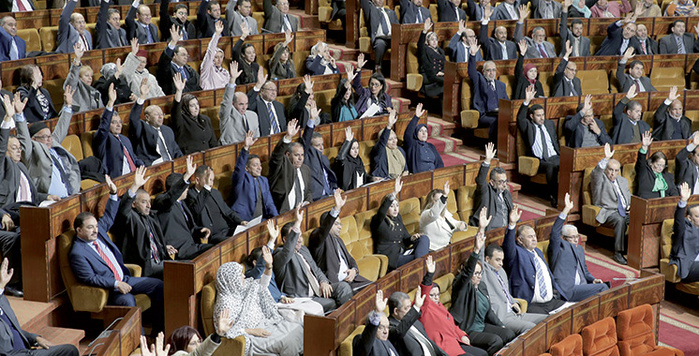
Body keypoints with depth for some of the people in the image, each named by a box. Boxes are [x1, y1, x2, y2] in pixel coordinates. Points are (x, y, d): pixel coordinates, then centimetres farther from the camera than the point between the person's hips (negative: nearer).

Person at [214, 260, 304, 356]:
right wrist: (252, 331, -23)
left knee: (297, 328, -8)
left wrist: (268, 266, 9)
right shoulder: (225, 303, -19)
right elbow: (225, 331, -23)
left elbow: (262, 285, 23)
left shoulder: (243, 288, 7)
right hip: (249, 336, -9)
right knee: (286, 341, -25)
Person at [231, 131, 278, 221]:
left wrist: (276, 218, 1)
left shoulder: (264, 180, 23)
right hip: (244, 221, -6)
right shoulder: (242, 178, 4)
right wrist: (246, 148, -31)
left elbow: (269, 203, 20)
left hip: (262, 219, 6)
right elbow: (239, 167, -18)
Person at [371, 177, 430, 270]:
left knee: (424, 238, -14)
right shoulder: (378, 221, -7)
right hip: (391, 258, -8)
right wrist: (394, 193, -44)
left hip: (402, 253, 8)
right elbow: (381, 212, -33)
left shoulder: (398, 217, 16)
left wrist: (411, 239, -4)